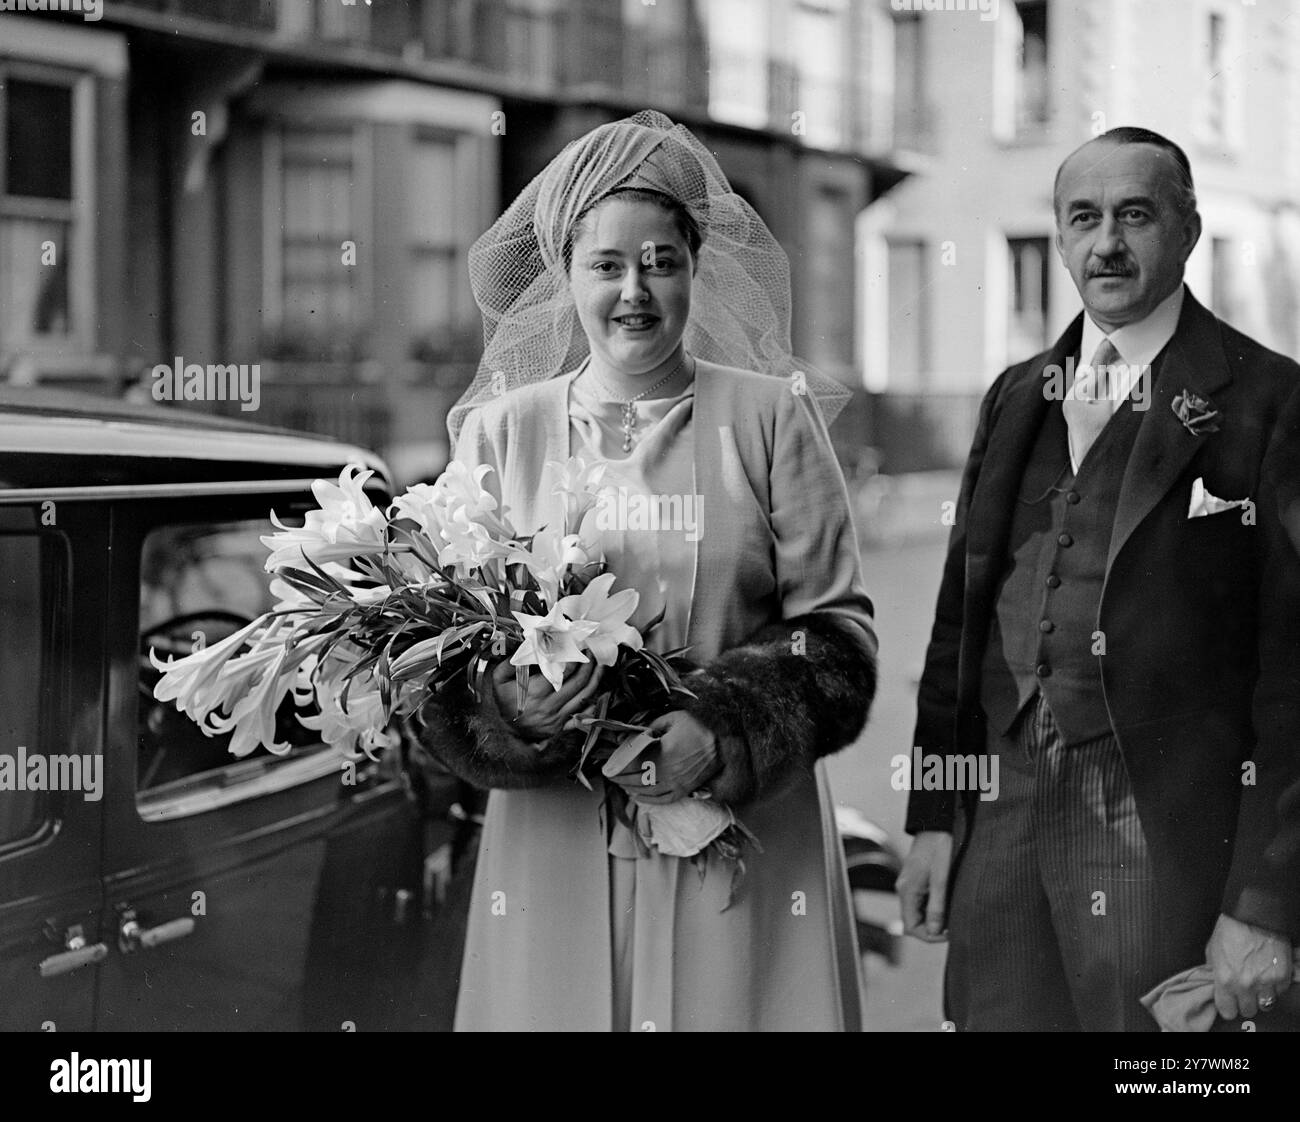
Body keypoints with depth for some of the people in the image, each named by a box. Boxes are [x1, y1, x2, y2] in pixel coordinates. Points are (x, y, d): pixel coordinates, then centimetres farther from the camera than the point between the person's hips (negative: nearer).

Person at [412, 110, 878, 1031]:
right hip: (555, 846, 1)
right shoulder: (501, 428, 6)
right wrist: (506, 706, -15)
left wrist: (723, 732, -15)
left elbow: (840, 631, 0)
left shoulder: (771, 417, 3)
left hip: (745, 840, -1)